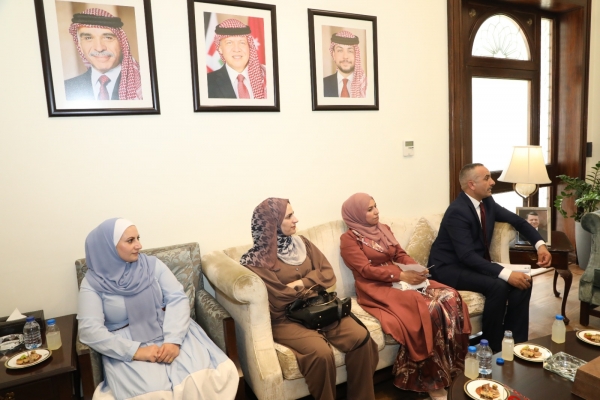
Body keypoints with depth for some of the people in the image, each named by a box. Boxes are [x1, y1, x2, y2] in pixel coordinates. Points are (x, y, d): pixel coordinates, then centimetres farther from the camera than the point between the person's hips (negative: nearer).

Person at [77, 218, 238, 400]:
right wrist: (136, 351, -22)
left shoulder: (153, 265, 4)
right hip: (128, 344, -1)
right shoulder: (92, 283, -1)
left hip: (169, 332, 2)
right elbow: (90, 330, -11)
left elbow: (178, 299, -4)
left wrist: (174, 340, -20)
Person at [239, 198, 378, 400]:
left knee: (361, 337, -17)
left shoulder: (301, 243, 9)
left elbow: (328, 274, 6)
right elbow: (278, 301, -15)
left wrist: (300, 283, -10)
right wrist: (309, 287, -3)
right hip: (285, 319, -5)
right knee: (321, 353, -31)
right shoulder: (256, 260, -10)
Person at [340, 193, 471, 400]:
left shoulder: (384, 229, 19)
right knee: (426, 308, -30)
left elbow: (400, 255, 15)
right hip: (376, 289, -7)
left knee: (450, 297, -17)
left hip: (401, 280, 7)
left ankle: (452, 367, -10)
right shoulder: (349, 239, -3)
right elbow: (366, 270, -13)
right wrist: (401, 275, -20)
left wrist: (417, 269, -6)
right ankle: (432, 381, -18)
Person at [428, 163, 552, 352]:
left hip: (476, 263, 8)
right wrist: (506, 273, -36)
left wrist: (540, 244, 0)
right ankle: (493, 347, -11)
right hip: (449, 268, -8)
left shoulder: (487, 202, 2)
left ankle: (515, 342, -1)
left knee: (523, 281, -9)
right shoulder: (457, 212, -23)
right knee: (499, 286, -29)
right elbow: (467, 256, -30)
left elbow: (517, 221, 16)